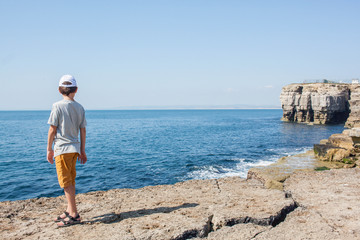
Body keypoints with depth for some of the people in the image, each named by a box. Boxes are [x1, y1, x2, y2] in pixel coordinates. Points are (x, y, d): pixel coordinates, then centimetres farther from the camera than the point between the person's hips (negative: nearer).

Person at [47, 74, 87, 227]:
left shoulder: (58, 106, -9)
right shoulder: (79, 107, 7)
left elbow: (52, 130, -9)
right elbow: (83, 130, 9)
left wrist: (49, 149, -1)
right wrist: (82, 150, 16)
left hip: (62, 148, -6)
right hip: (75, 148, 6)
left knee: (66, 181, -2)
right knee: (70, 181, 16)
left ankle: (74, 215, -1)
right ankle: (69, 211, 26)